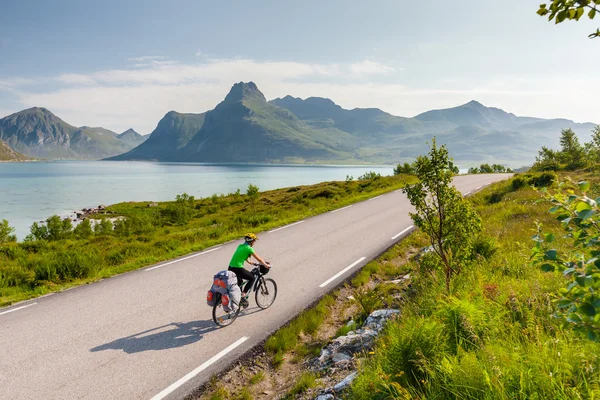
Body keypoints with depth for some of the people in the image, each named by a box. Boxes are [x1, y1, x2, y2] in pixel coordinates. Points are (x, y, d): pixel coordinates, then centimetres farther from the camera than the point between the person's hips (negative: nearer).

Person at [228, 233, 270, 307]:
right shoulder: (249, 248, -7)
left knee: (239, 281, 31)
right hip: (238, 269, -8)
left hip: (231, 268, 8)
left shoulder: (240, 246, 16)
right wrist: (266, 265, 14)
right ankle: (244, 295, 2)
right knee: (252, 278, 11)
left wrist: (249, 262, 48)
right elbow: (259, 259, -1)